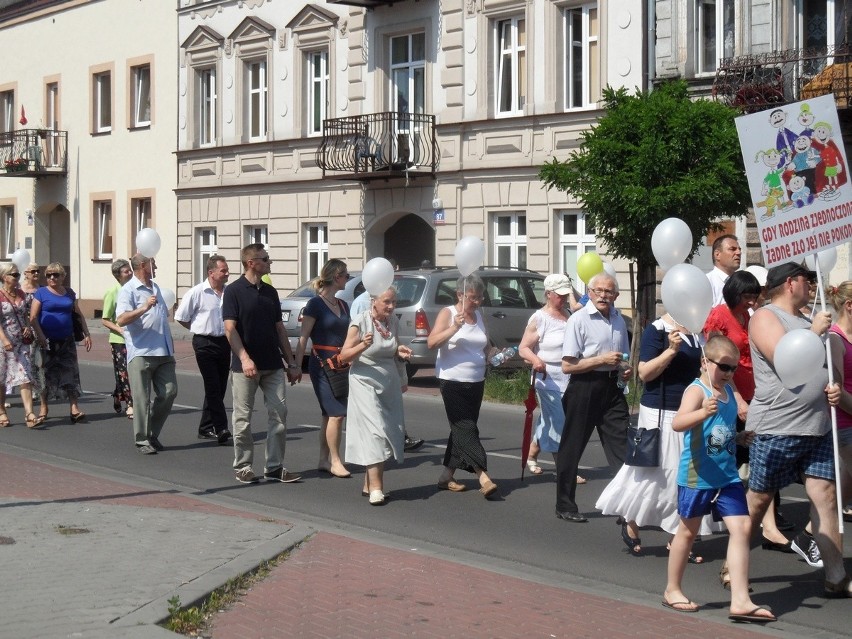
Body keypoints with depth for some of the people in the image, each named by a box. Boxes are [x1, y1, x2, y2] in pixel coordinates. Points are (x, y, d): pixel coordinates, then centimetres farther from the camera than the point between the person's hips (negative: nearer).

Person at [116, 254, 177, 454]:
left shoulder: (155, 287, 19)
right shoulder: (128, 290, -7)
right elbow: (121, 320, -20)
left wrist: (170, 344, 28)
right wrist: (143, 308, -31)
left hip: (163, 352, 7)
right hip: (141, 353, -7)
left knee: (169, 392, 4)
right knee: (142, 399, -3)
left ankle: (153, 434, 18)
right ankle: (142, 440, 5)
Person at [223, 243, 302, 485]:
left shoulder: (270, 292, 13)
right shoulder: (234, 291, -5)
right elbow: (230, 329, -12)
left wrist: (291, 362, 13)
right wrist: (244, 359, -23)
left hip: (273, 365, 6)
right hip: (245, 366, -5)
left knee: (279, 414, 1)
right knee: (243, 418, 3)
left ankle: (275, 467, 8)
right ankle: (243, 467, 13)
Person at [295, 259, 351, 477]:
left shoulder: (343, 305, 13)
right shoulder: (315, 304, -8)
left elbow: (348, 336, 19)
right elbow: (303, 337, -11)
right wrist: (297, 366, -15)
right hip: (322, 363, -7)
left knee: (330, 414, 8)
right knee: (336, 413, -11)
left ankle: (324, 461, 14)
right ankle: (335, 461, -5)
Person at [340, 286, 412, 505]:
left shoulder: (394, 321, 6)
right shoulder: (360, 322, -12)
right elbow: (344, 355, -11)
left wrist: (401, 353, -1)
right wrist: (363, 345, -27)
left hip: (390, 384, 6)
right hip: (366, 382, -6)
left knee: (392, 433, 2)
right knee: (374, 432, -14)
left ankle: (369, 483, 11)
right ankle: (376, 488, -16)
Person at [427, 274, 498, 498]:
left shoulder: (479, 315, 13)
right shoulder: (447, 313, -6)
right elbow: (432, 342, -18)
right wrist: (454, 327, -28)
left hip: (476, 382, 7)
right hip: (453, 381, -7)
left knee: (461, 429, 10)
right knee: (466, 429, -11)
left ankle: (447, 476, 19)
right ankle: (484, 479, -19)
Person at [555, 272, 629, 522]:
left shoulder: (619, 319, 11)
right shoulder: (579, 319, -9)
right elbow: (568, 365, -13)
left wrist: (626, 369, 5)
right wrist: (602, 360, -17)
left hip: (611, 387, 5)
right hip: (584, 387, -5)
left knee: (622, 446, -1)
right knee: (572, 448, 5)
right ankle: (565, 506, 16)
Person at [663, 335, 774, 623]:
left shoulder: (729, 391, 9)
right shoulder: (697, 391, -14)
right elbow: (678, 423, -34)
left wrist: (741, 436, 8)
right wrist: (703, 412, -50)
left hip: (727, 476, 6)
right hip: (697, 476, -6)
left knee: (741, 527, -5)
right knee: (688, 531, 9)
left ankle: (740, 600, -5)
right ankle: (672, 590, 28)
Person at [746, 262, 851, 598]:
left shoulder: (805, 320, 20)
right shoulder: (765, 317, -5)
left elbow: (821, 366, 26)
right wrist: (814, 331, -11)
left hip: (817, 427, 7)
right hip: (777, 428, -7)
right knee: (758, 498, 1)